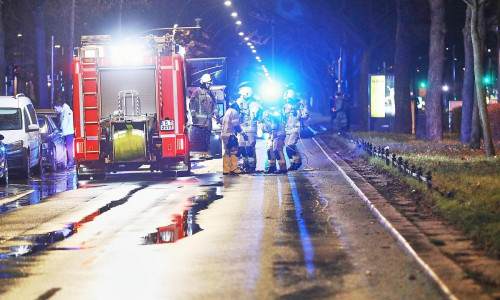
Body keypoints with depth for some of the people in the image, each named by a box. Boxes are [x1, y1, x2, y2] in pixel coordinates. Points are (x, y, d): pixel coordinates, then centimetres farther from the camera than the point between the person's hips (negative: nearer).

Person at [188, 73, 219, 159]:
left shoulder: (210, 94, 18)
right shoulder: (197, 92, -2)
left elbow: (214, 106, 22)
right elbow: (192, 104, -7)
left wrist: (217, 116, 16)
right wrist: (193, 116, -14)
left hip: (208, 119, 6)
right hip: (199, 119, -6)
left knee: (206, 136, 4)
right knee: (197, 135, -10)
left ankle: (204, 152, 7)